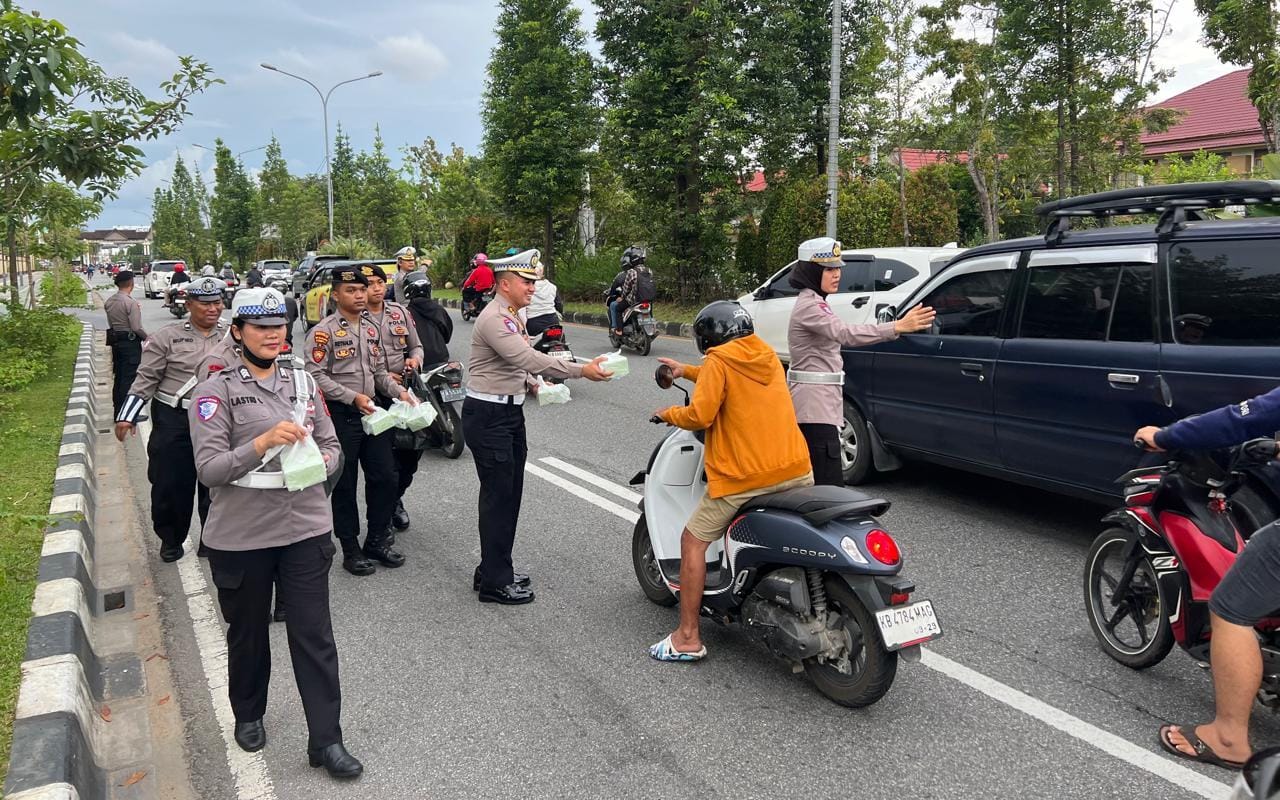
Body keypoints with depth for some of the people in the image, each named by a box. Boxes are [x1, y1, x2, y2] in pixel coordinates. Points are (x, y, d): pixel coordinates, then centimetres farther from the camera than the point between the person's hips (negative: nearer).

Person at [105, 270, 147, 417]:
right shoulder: (131, 302, -17)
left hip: (115, 342, 8)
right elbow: (137, 328, -20)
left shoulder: (109, 302, 6)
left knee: (118, 377, 15)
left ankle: (118, 411, 23)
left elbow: (111, 323, 10)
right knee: (129, 378, -2)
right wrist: (146, 337, -2)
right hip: (131, 343, -8)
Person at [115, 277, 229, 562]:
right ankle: (170, 539, 26)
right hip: (174, 421, -2)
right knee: (170, 484, 5)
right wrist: (127, 416, -8)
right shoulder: (168, 337, -2)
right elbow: (146, 379, -2)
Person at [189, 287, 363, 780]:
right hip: (241, 535, -2)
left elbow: (331, 445, 12)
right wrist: (263, 443, -29)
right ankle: (249, 717, 41)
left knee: (314, 636, 3)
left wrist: (321, 462, -10)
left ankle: (326, 740, 13)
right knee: (248, 632, 17)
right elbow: (208, 469, -15)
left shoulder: (302, 382, 7)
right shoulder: (217, 390, -6)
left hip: (305, 530, 3)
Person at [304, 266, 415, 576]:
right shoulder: (324, 331, -10)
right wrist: (354, 397, -22)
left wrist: (399, 392, 2)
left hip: (372, 412, 7)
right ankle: (351, 550, 15)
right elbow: (316, 376, -16)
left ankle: (377, 541, 24)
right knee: (345, 484, 4)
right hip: (340, 415, -6)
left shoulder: (371, 327, 12)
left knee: (385, 477, 9)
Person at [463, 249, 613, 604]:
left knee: (509, 494, 14)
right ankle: (495, 582, 3)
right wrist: (581, 370, -32)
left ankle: (494, 569, 26)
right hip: (487, 415, -10)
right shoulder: (494, 318, -19)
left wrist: (530, 384, 6)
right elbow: (528, 358, -30)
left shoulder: (512, 316, 14)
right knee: (499, 495, -6)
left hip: (510, 411, 10)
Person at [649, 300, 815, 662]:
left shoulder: (719, 361, -5)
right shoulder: (768, 355, 16)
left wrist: (669, 414, 8)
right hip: (797, 470, 7)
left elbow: (701, 415, -12)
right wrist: (687, 370, 40)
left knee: (693, 541, 6)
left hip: (744, 476, -6)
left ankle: (688, 638, 7)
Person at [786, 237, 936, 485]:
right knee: (830, 485, -16)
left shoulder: (812, 303, 18)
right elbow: (846, 333, -32)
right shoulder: (809, 306, -16)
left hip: (819, 404, 11)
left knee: (813, 483, 14)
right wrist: (899, 327, -41)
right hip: (815, 408, -11)